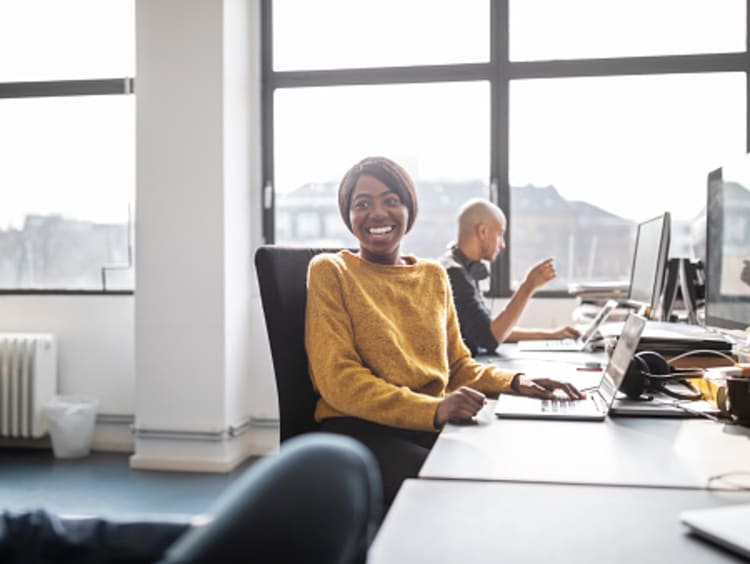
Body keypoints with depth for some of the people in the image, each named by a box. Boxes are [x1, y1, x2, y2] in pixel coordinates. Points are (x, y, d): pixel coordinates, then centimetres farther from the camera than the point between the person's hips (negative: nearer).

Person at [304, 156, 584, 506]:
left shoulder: (433, 275, 17)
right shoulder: (331, 272, 0)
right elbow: (338, 380, -10)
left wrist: (513, 382, 0)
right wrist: (434, 409, -23)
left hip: (435, 425, 5)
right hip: (360, 428, -5)